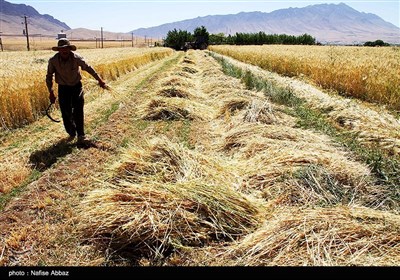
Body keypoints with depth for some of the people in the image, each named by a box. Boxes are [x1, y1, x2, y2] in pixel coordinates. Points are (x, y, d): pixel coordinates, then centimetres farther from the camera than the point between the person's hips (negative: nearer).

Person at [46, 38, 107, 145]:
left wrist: (100, 81, -7)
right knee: (66, 113, 3)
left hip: (76, 86, -1)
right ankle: (72, 134, 23)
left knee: (78, 112, -4)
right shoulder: (53, 60, -15)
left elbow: (89, 68, -9)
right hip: (63, 88, 1)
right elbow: (49, 76, -3)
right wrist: (51, 93, -4)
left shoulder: (76, 58, -19)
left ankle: (81, 135, 7)